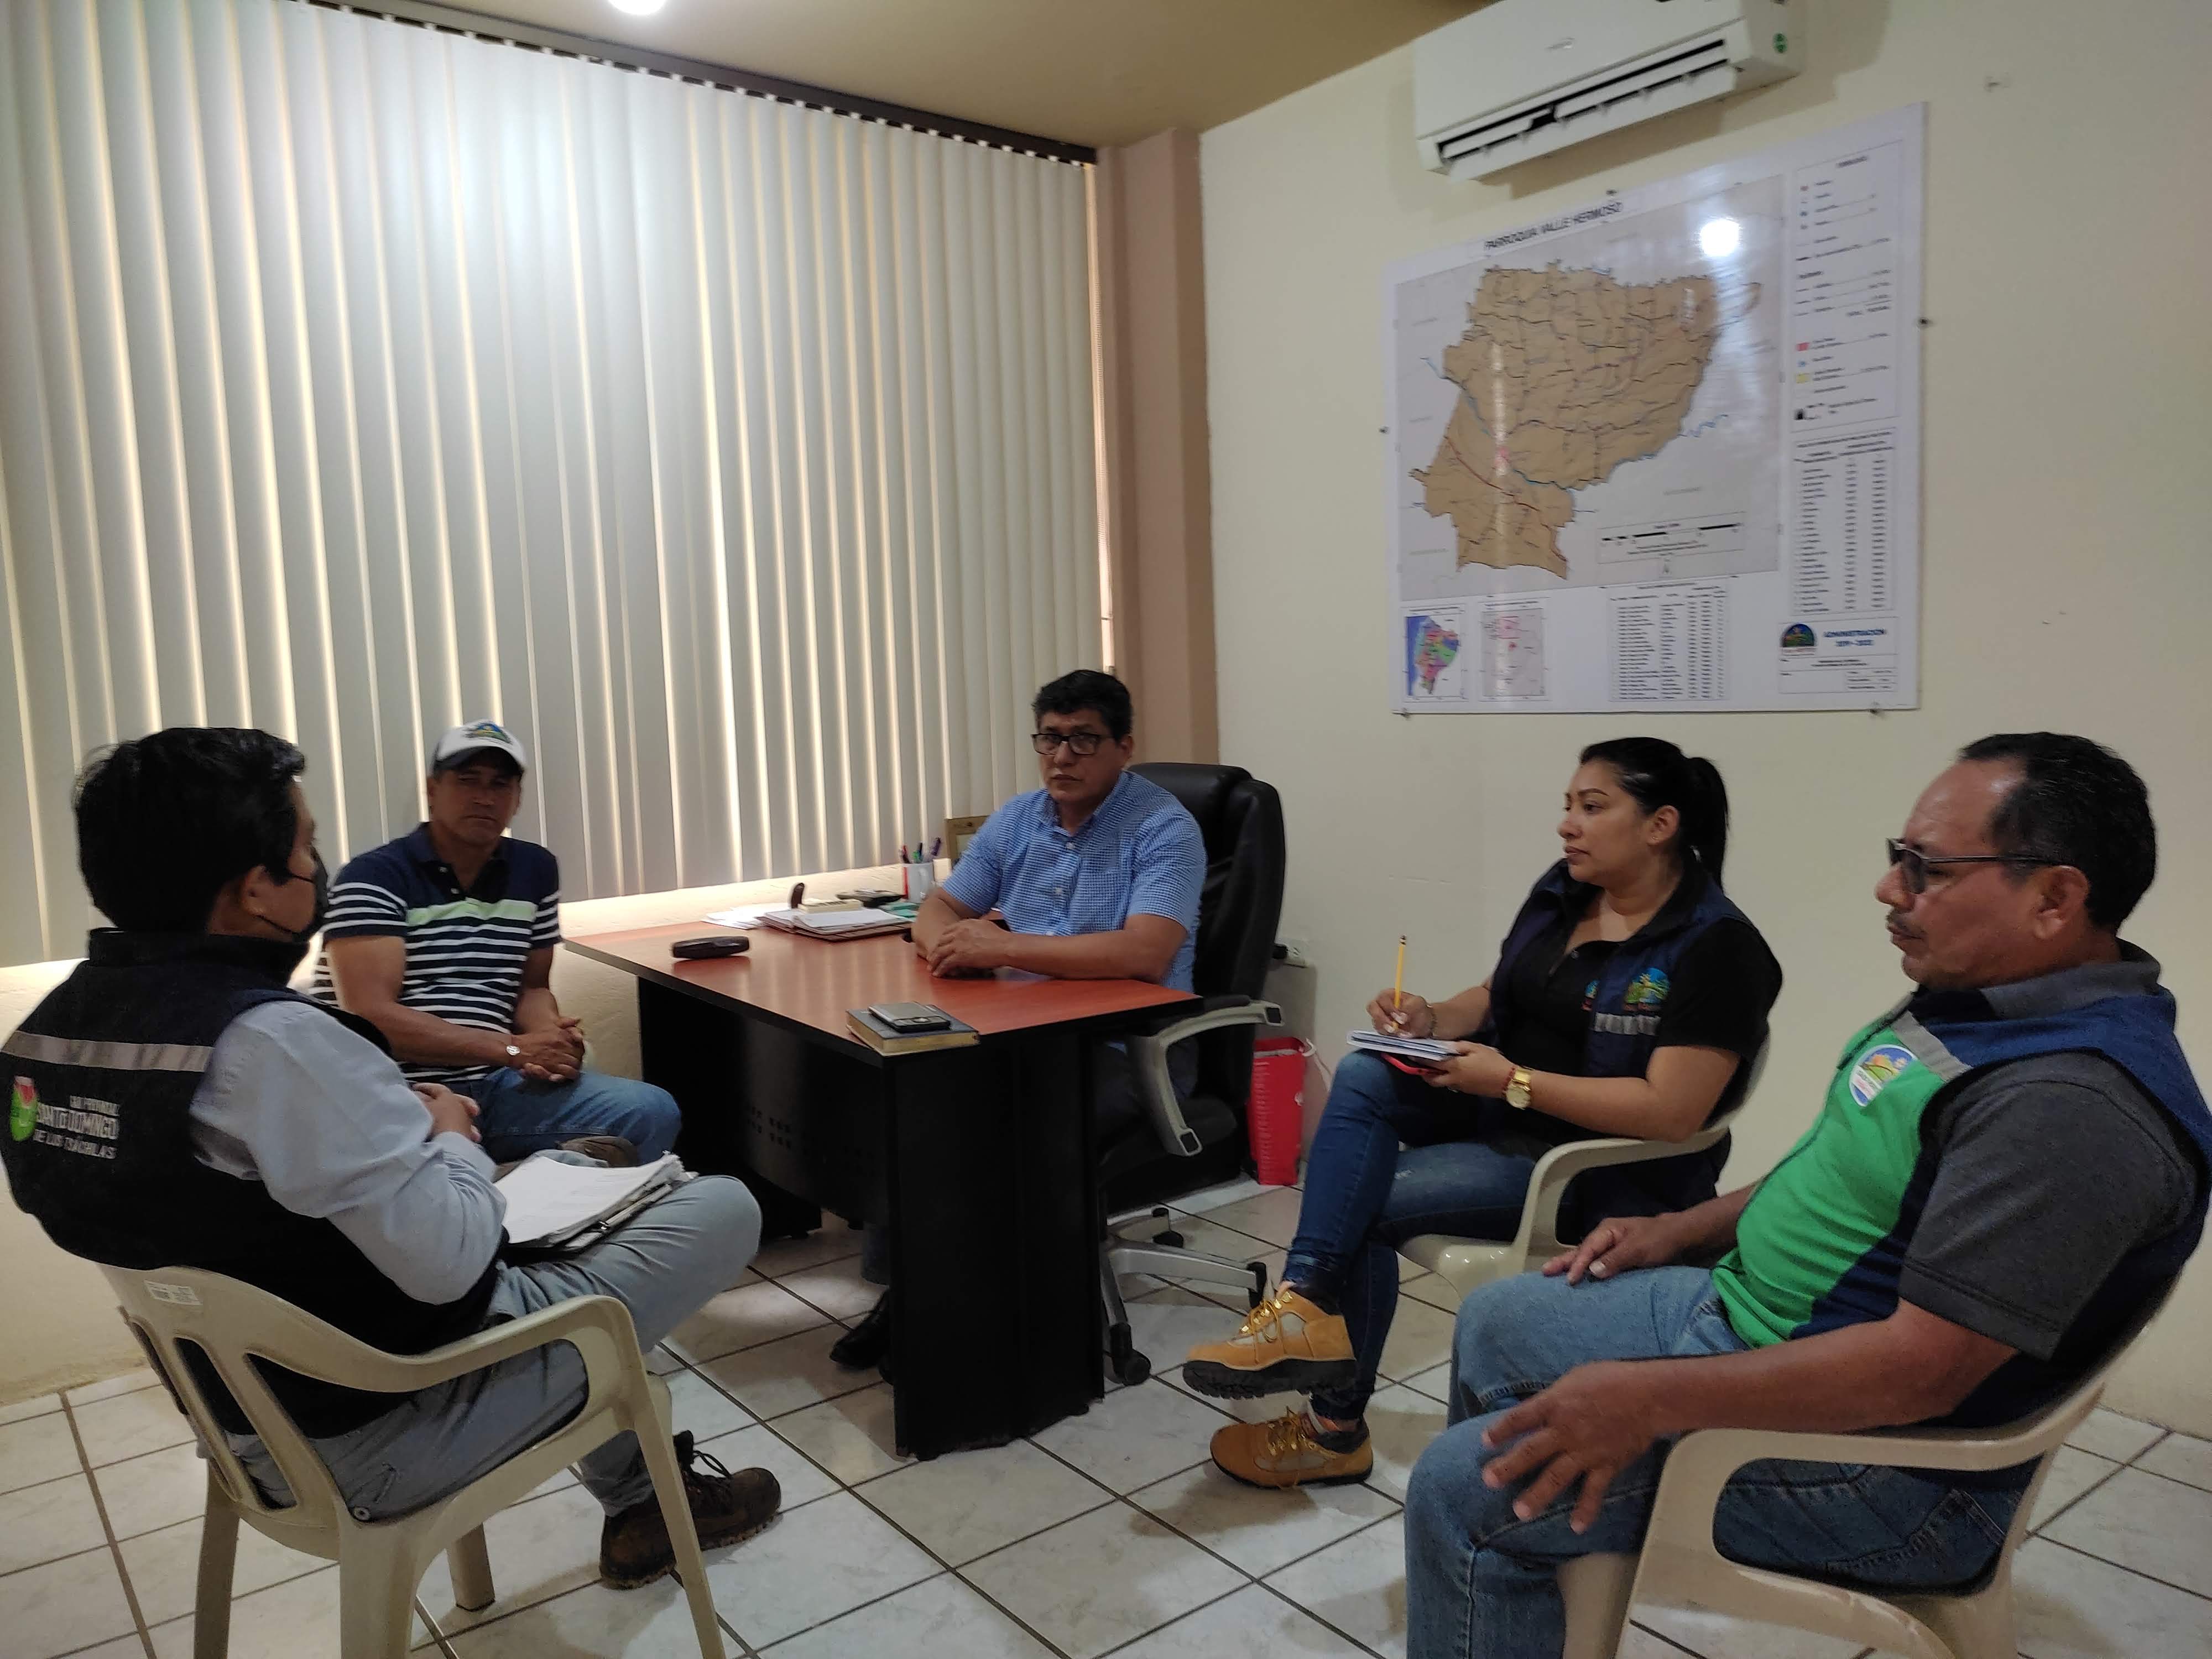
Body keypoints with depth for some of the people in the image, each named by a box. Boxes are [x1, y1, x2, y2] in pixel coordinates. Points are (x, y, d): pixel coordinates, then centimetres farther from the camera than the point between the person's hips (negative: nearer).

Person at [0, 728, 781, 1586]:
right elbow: (451, 1260, -30)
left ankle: (637, 1498, 34)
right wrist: (451, 1138, -11)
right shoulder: (273, 1042, -32)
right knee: (724, 1210, -1)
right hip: (377, 1443, -9)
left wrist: (390, 1123, 3)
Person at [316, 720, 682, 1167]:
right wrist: (513, 1049, -17)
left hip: (497, 1083, 6)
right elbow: (371, 1017, -15)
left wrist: (551, 1042, -7)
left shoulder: (536, 870, 11)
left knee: (653, 1113, -14)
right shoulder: (374, 878, -7)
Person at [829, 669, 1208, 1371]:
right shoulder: (1017, 820, 9)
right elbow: (935, 914, 12)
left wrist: (1000, 948, -26)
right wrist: (952, 943, -14)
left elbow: (1145, 954, -27)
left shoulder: (1164, 828, -12)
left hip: (1132, 1050, -6)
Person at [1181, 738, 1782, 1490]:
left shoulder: (1714, 947, -18)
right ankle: (1307, 1305, -23)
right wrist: (1430, 1017, -7)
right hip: (1503, 1111, 7)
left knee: (1363, 1205, -15)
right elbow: (1496, 998, 16)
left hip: (1604, 1168, -7)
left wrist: (1511, 1081, -24)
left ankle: (1335, 1424, 4)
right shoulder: (1561, 892, 5)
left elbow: (1670, 1112, -24)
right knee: (1362, 1079, -20)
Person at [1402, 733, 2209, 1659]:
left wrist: (1652, 1401, -28)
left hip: (1873, 1458, -10)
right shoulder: (1985, 998, 3)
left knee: (1464, 1490, -14)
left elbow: (1924, 1365, -31)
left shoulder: (2074, 1101, -29)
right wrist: (1682, 1230, 12)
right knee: (1493, 1324, 19)